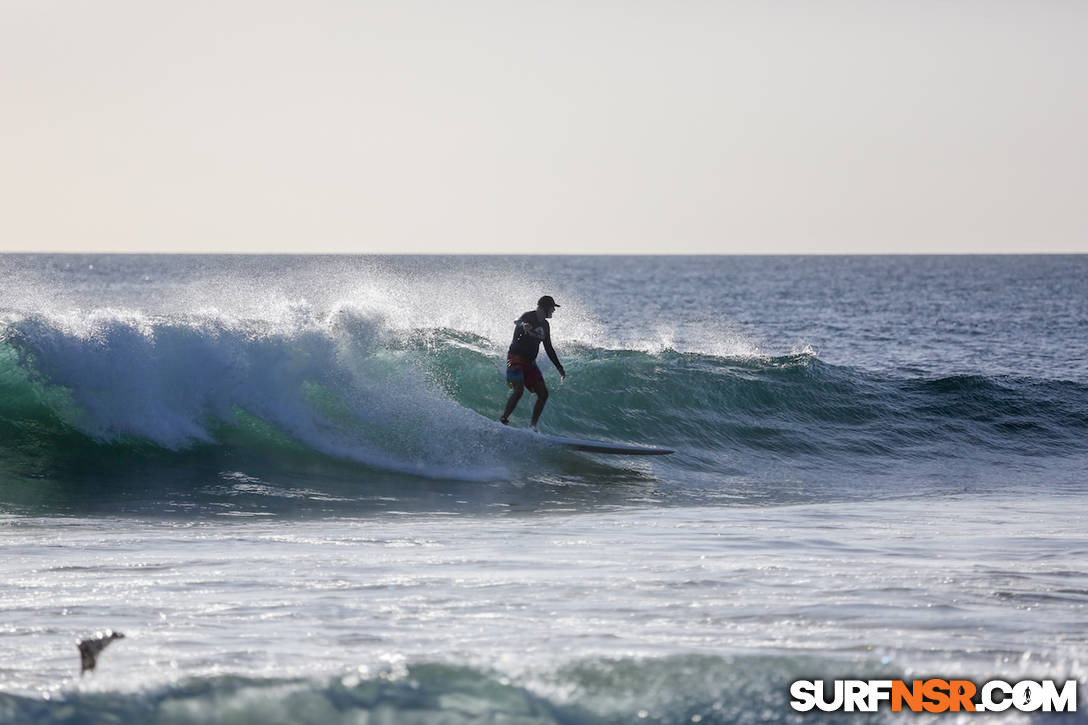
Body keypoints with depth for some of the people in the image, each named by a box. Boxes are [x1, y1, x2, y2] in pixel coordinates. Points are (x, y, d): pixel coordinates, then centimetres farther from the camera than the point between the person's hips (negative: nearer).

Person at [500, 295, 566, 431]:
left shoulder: (544, 325, 13)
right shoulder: (528, 317, -10)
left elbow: (549, 348, 22)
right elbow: (518, 324, -32)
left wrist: (559, 368, 23)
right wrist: (523, 326, -56)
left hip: (530, 362, 8)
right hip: (516, 358, -8)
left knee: (543, 393, -2)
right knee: (519, 389, -25)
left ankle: (533, 426, 1)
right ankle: (503, 420, -19)